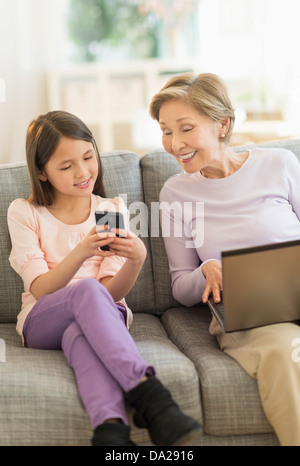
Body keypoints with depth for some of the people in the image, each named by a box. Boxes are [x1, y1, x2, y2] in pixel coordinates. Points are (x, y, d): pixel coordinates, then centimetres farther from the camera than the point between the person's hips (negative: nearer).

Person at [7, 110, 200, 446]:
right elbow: (40, 289, -8)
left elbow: (112, 293, -1)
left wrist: (135, 261, -24)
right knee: (87, 289, -36)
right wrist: (81, 253, -26)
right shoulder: (23, 213, 4)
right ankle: (148, 395, -47)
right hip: (42, 323, -1)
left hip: (102, 317, 1)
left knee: (79, 335, -37)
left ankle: (110, 429, -58)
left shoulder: (113, 210, 9)